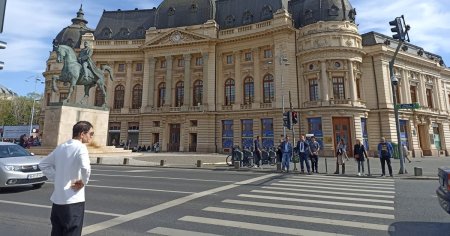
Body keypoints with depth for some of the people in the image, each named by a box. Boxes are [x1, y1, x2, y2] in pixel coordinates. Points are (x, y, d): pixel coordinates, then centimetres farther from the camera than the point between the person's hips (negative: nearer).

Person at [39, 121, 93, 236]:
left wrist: (55, 178, 13)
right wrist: (83, 182, -15)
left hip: (57, 199, 8)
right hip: (73, 201, -8)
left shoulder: (61, 147, 9)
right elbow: (85, 168, -32)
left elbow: (43, 164, 19)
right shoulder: (80, 147, -16)